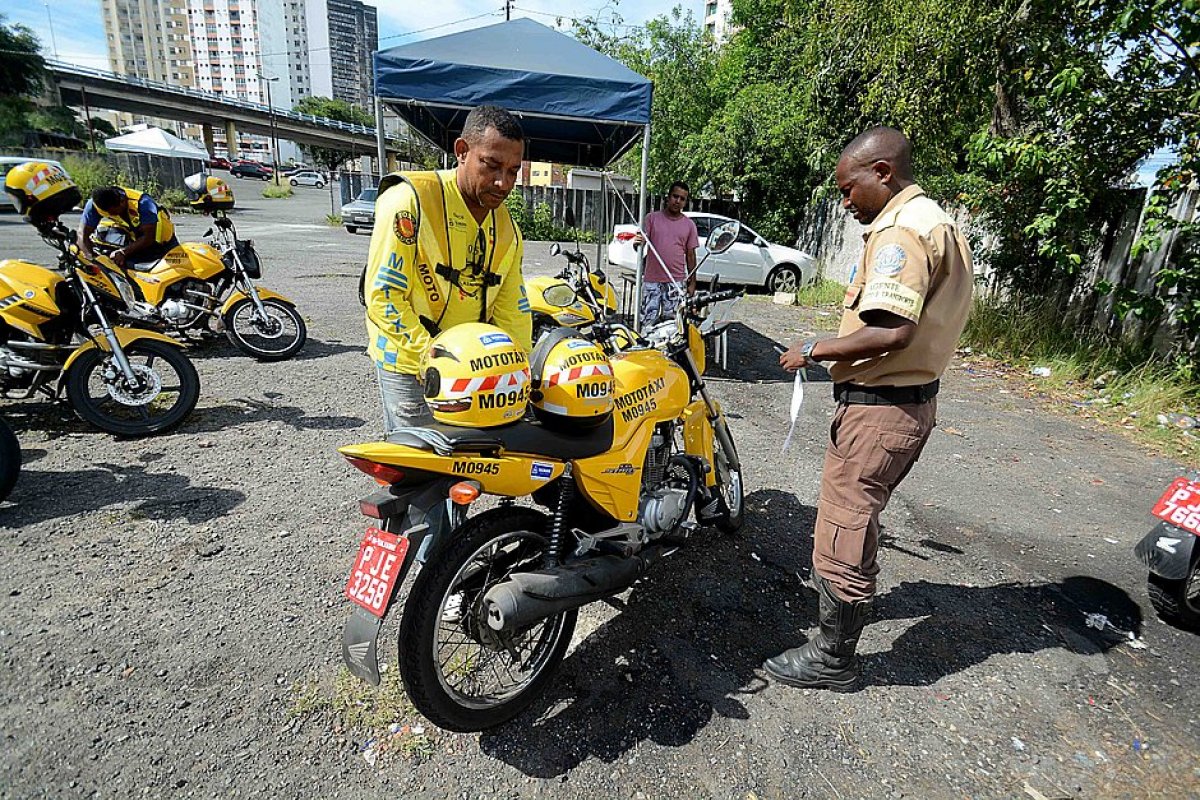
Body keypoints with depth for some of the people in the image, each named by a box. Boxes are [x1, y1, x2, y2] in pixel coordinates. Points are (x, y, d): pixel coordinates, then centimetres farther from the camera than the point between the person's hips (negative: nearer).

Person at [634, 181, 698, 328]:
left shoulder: (689, 224, 8)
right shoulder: (652, 217, 4)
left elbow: (690, 255, 11)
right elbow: (640, 243, 2)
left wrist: (692, 283, 8)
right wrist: (637, 243, -24)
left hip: (675, 283, 1)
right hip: (651, 281, -1)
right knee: (647, 322, -1)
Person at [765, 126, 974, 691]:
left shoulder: (900, 229, -18)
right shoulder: (940, 223, 16)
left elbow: (891, 331, -29)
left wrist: (814, 351, -18)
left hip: (879, 407, -11)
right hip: (914, 400, 11)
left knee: (844, 534, 0)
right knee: (856, 512, 28)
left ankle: (833, 659, 15)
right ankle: (838, 589, 50)